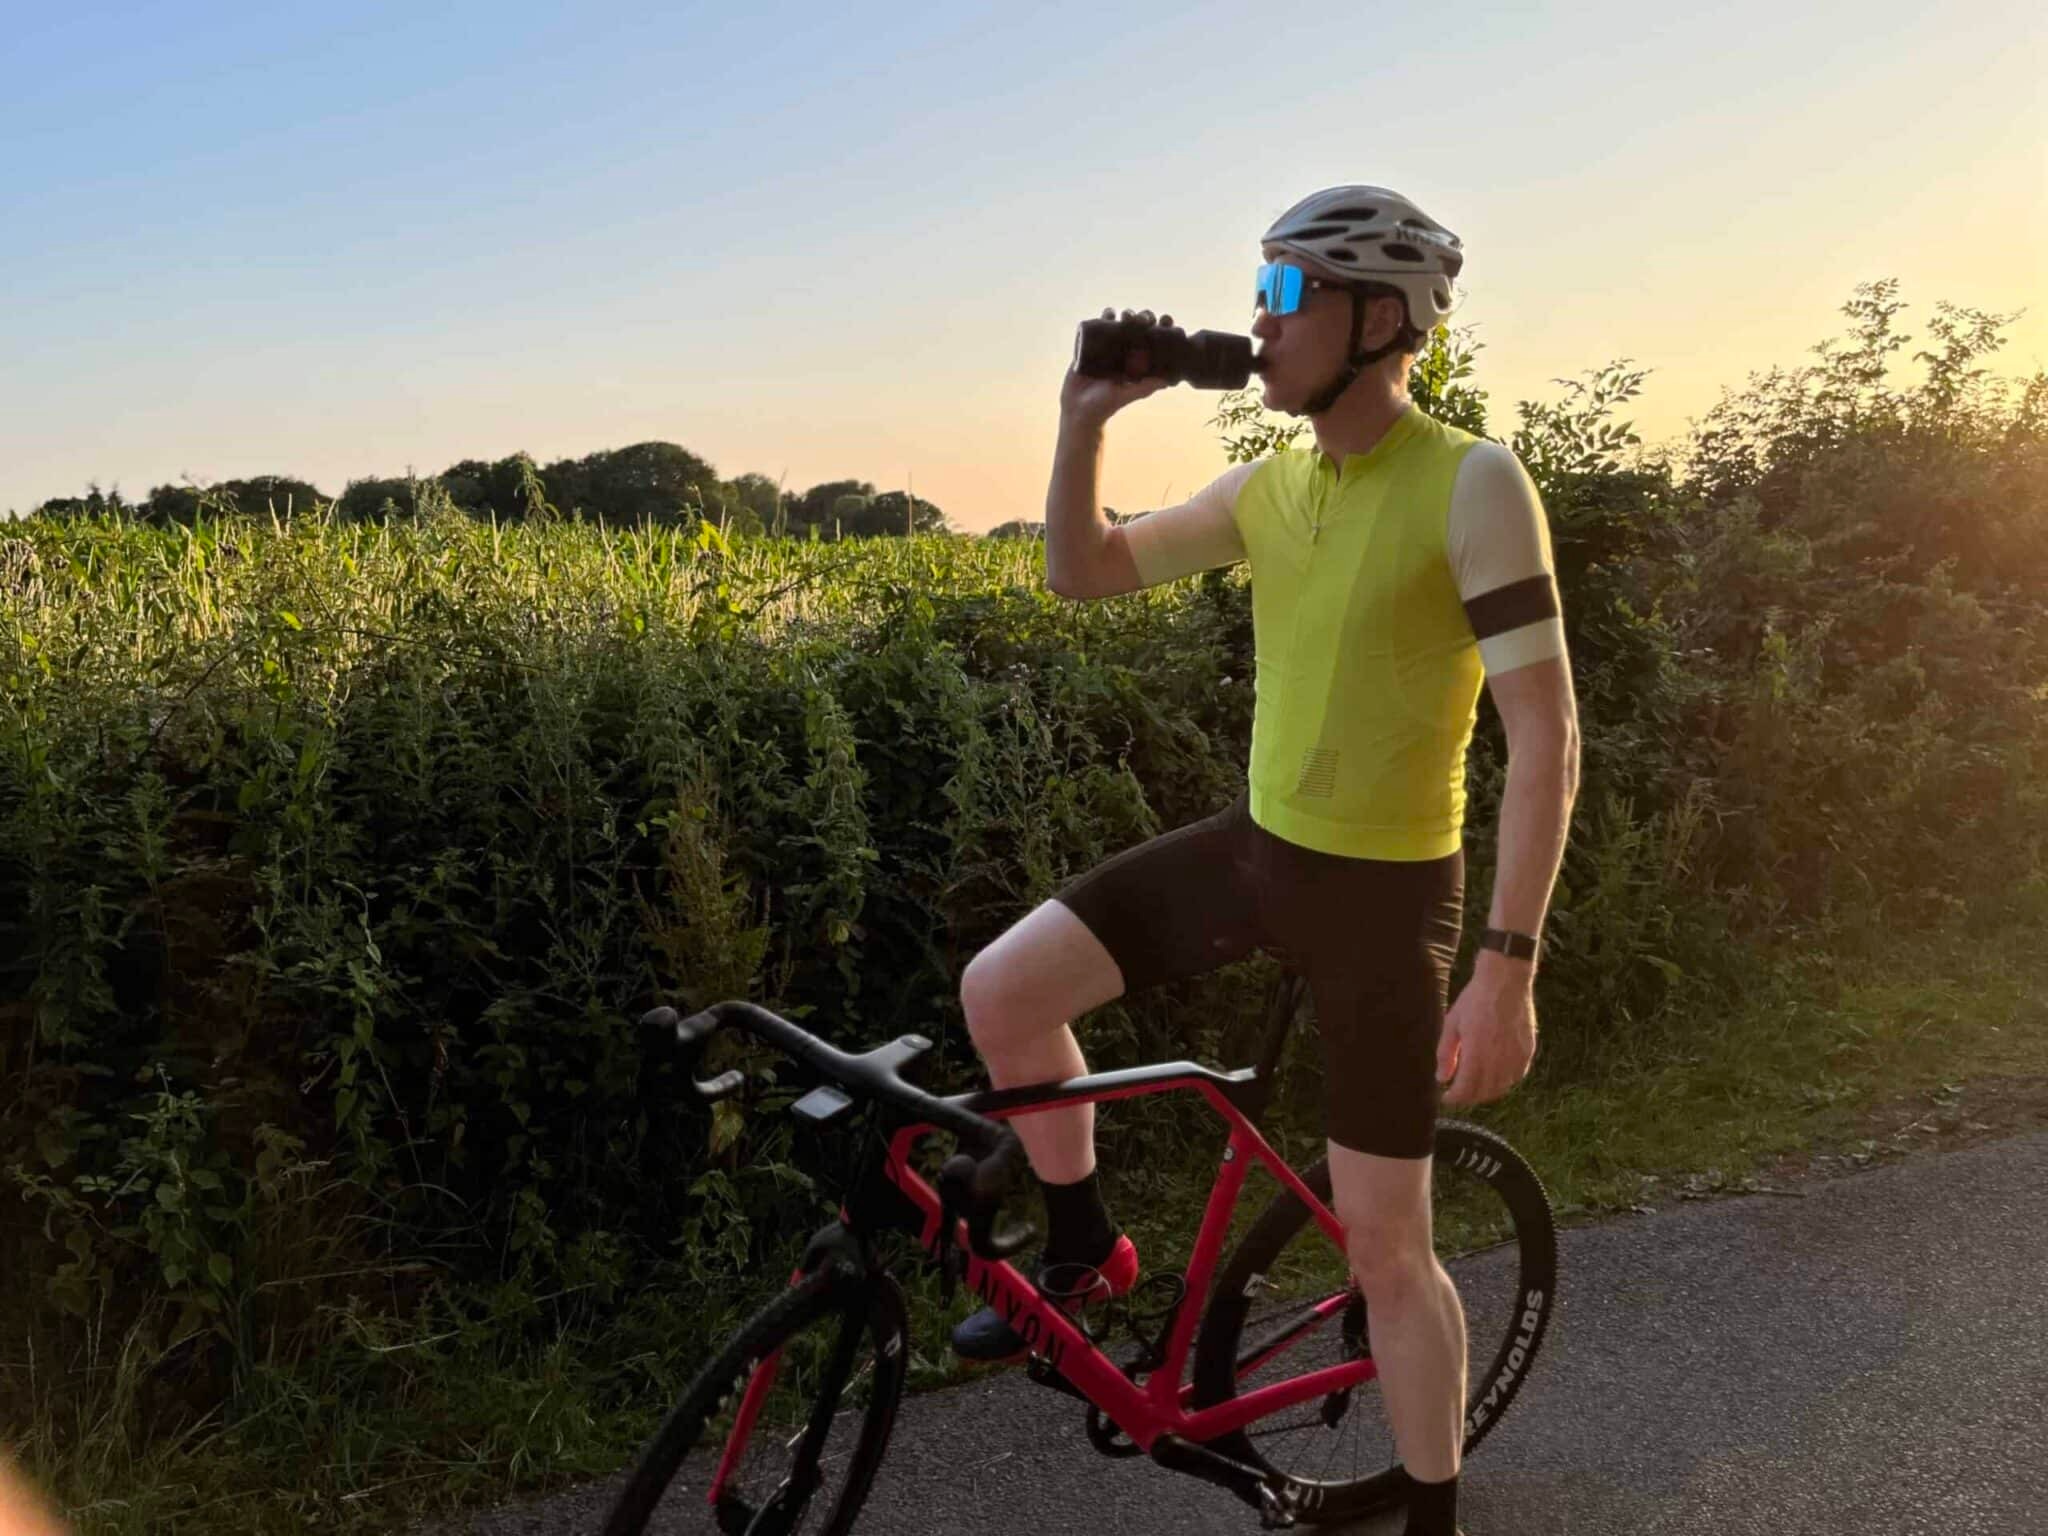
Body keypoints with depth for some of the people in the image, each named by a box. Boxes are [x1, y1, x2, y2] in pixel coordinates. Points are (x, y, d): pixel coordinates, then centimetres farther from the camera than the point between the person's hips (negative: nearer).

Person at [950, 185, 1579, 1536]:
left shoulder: (1475, 484, -17)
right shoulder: (1268, 486, 3)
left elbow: (1547, 738, -20)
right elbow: (1084, 573, 8)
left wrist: (1509, 966, -24)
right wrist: (1085, 421, -8)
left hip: (1382, 893, -6)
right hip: (1252, 846, 6)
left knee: (1384, 1245, 3)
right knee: (998, 992, -2)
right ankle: (1086, 1246, 21)